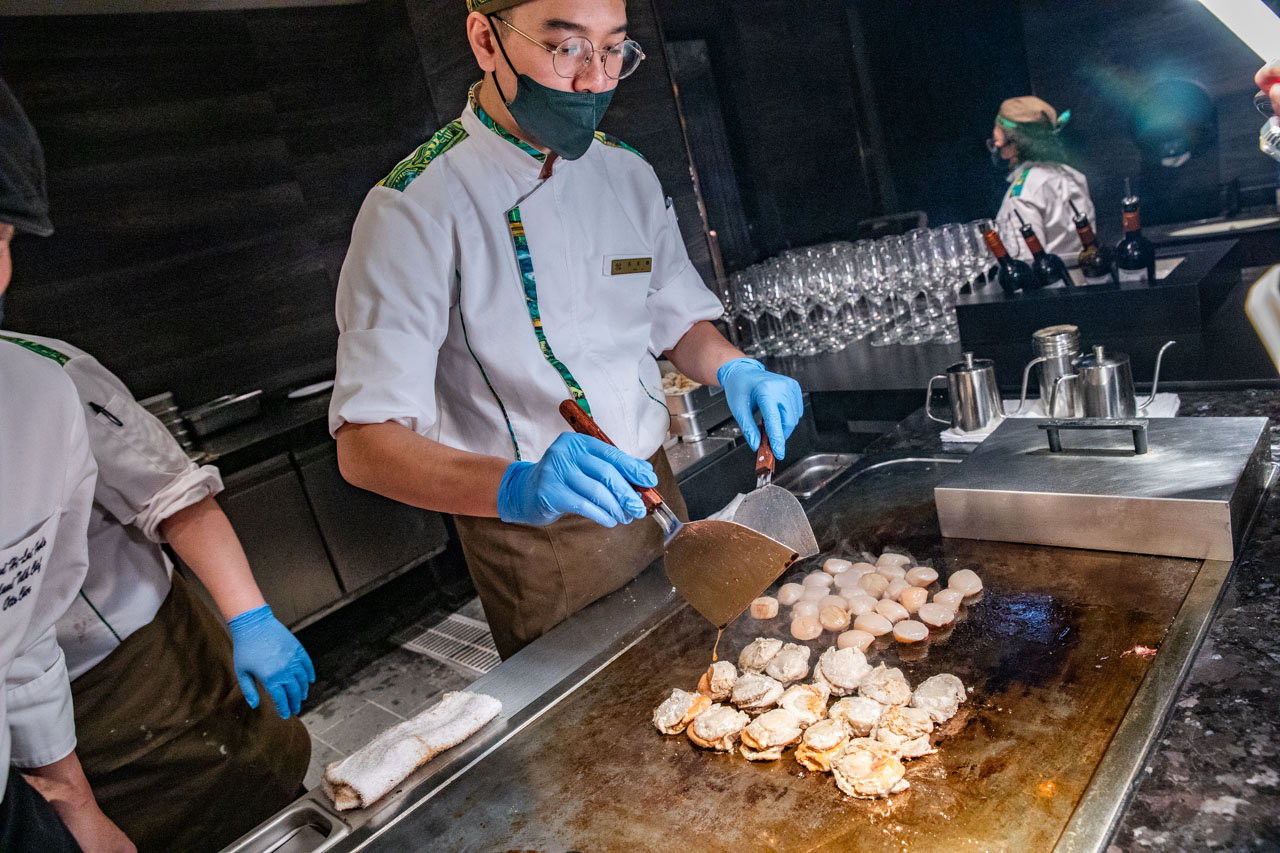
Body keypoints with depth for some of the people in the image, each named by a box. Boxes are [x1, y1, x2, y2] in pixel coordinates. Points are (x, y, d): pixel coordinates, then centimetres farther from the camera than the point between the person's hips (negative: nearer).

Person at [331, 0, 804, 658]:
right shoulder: (418, 208, -20)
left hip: (650, 498, 6)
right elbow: (363, 445, -25)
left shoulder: (627, 175, 1)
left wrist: (734, 370, -11)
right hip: (533, 546, -5)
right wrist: (515, 486, -42)